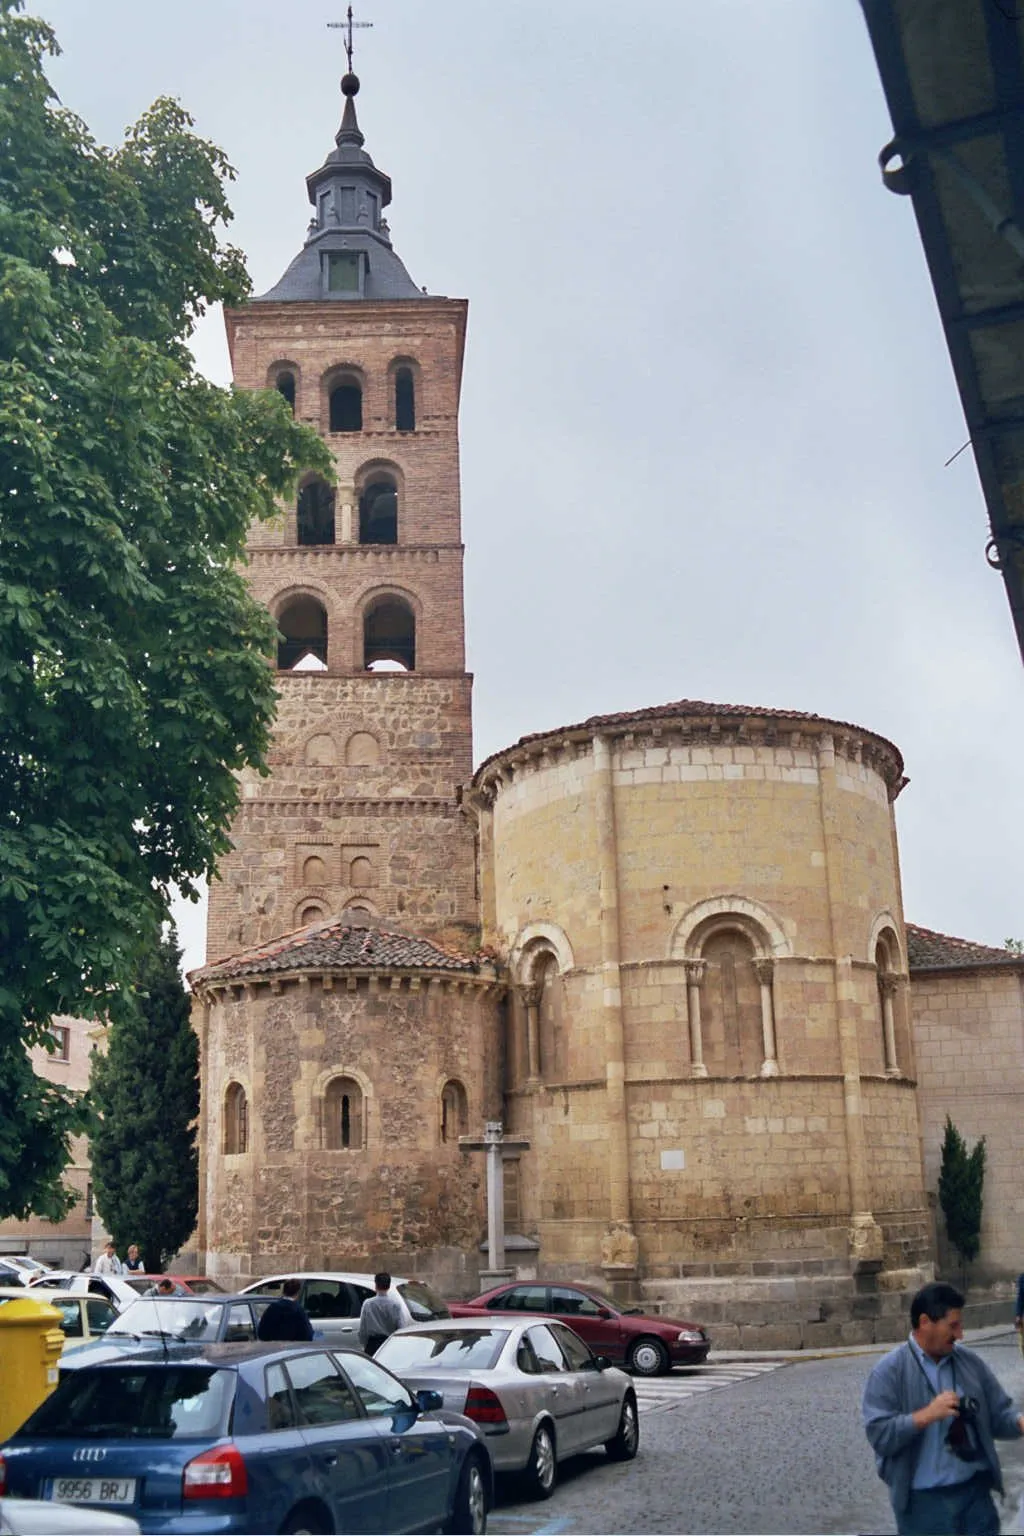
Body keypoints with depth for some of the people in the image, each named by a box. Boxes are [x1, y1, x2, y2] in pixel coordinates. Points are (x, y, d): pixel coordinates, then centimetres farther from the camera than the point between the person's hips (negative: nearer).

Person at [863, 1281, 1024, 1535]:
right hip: (923, 1502, -4)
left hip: (975, 1492, 4)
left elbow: (998, 1414, 7)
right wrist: (926, 1415, -25)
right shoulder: (889, 1372, -9)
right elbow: (878, 1435, -16)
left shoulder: (971, 1363, 5)